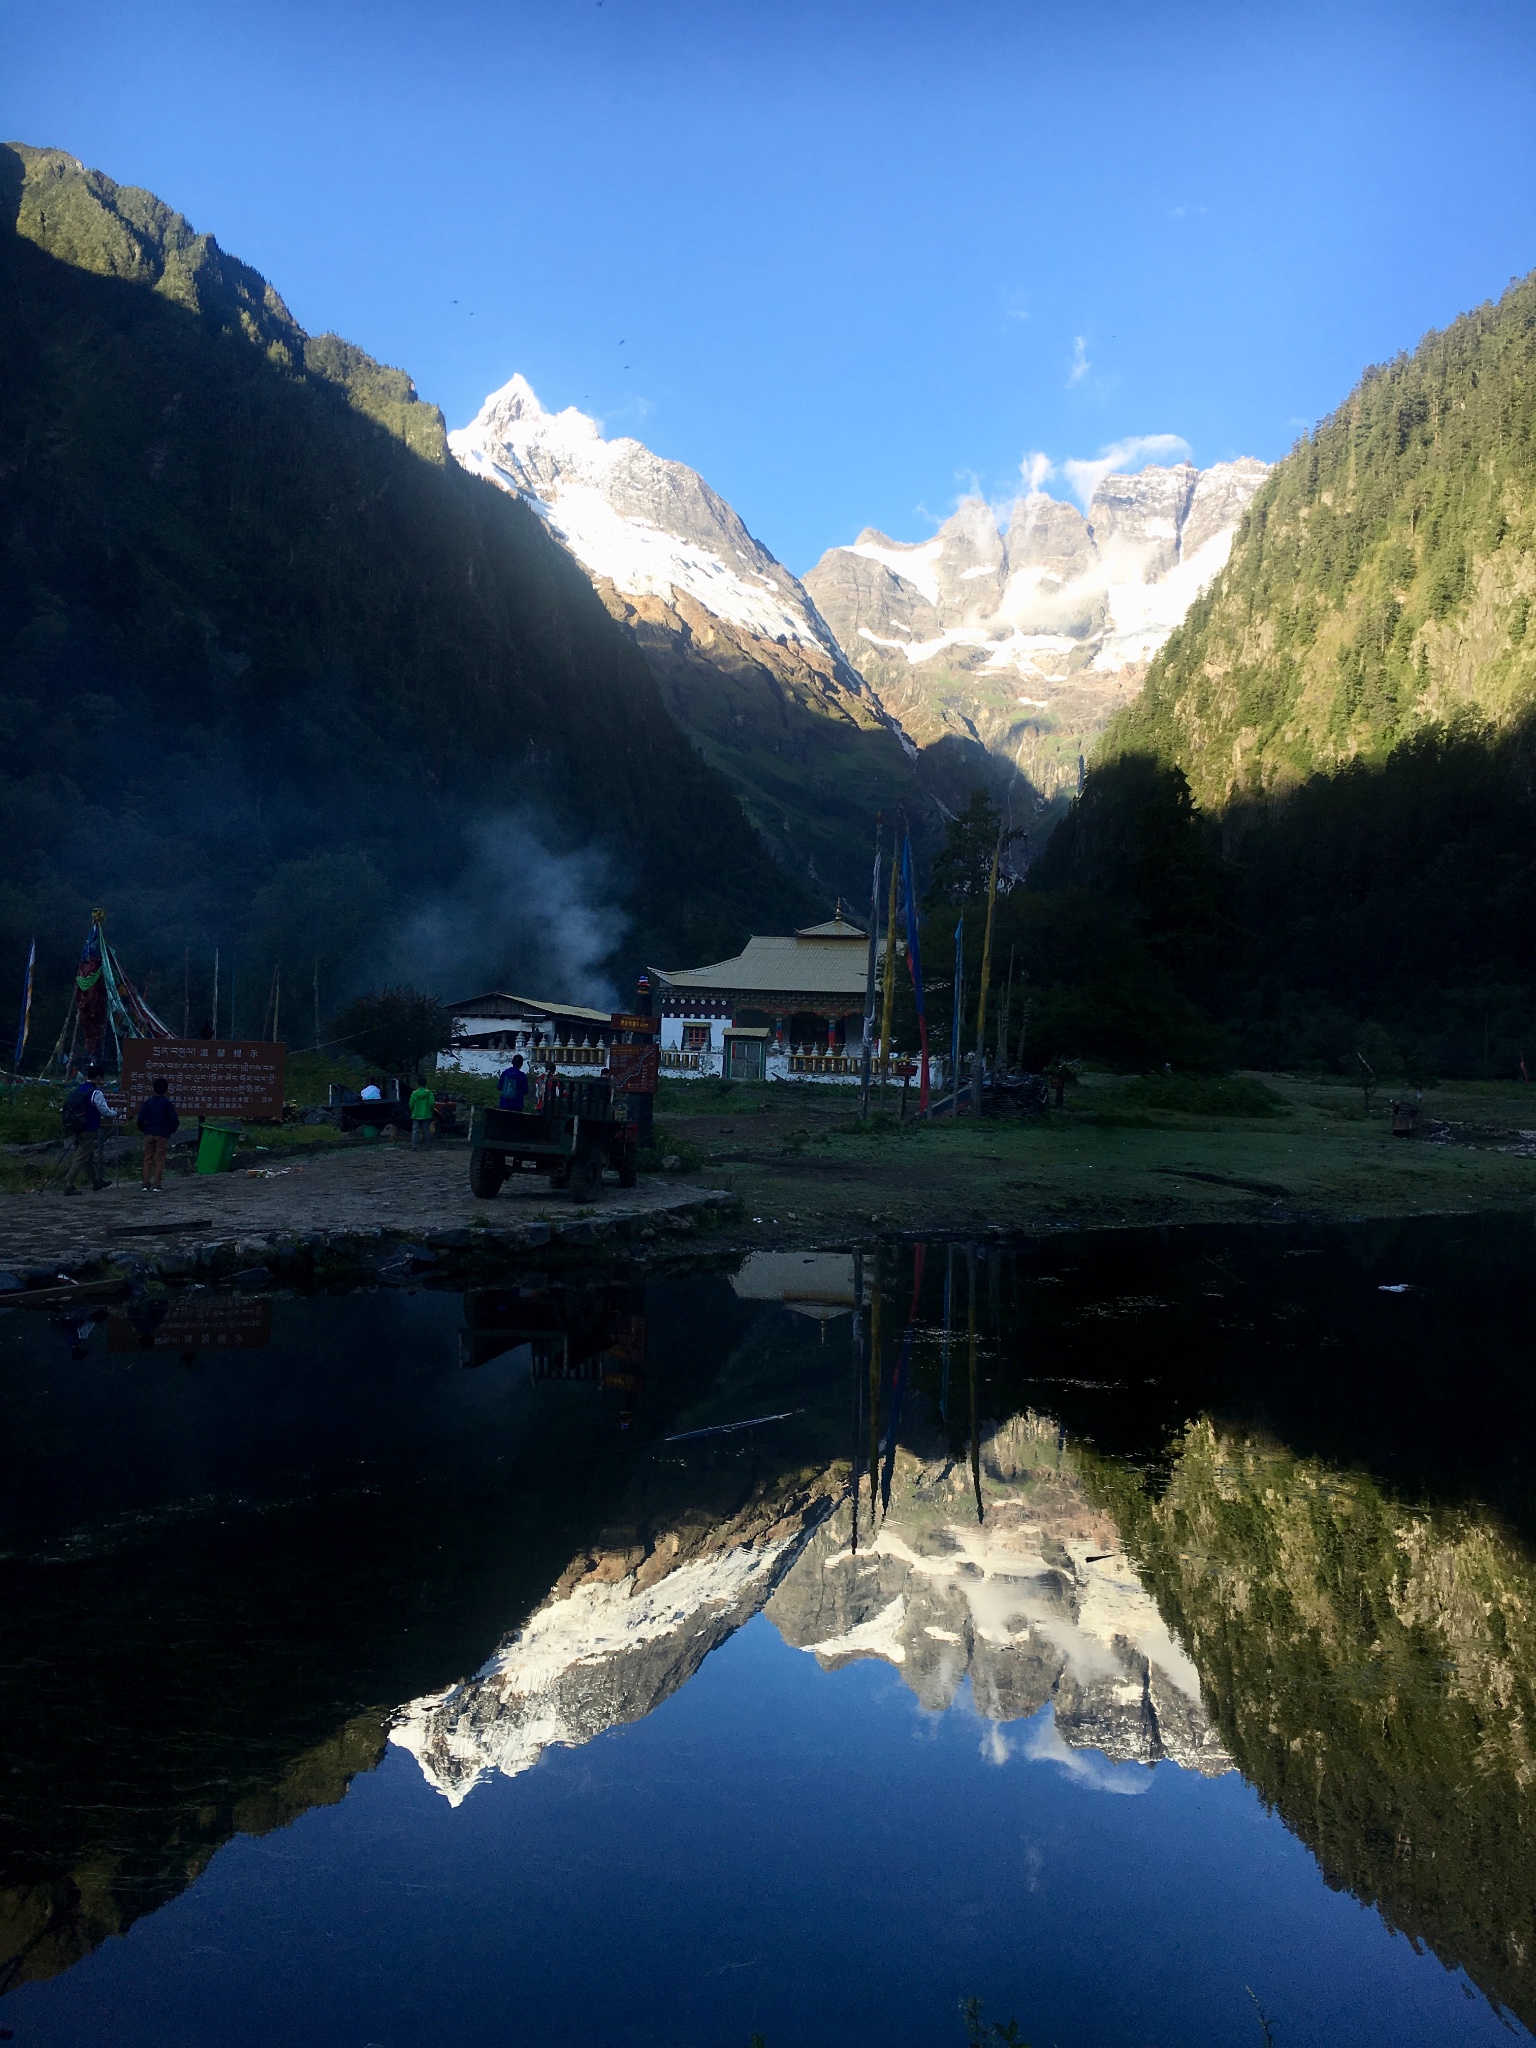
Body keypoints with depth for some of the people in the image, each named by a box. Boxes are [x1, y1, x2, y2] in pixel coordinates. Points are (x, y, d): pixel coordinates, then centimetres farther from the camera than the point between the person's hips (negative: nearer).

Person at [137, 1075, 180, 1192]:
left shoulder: (148, 1102, 3)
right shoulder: (167, 1103, -5)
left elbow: (141, 1119, 0)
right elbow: (174, 1120, -8)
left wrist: (144, 1130, 17)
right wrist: (172, 1130, 11)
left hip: (149, 1134, 3)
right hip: (162, 1134, -3)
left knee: (148, 1159, 8)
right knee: (160, 1159, 1)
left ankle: (146, 1184, 6)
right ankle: (156, 1185, -3)